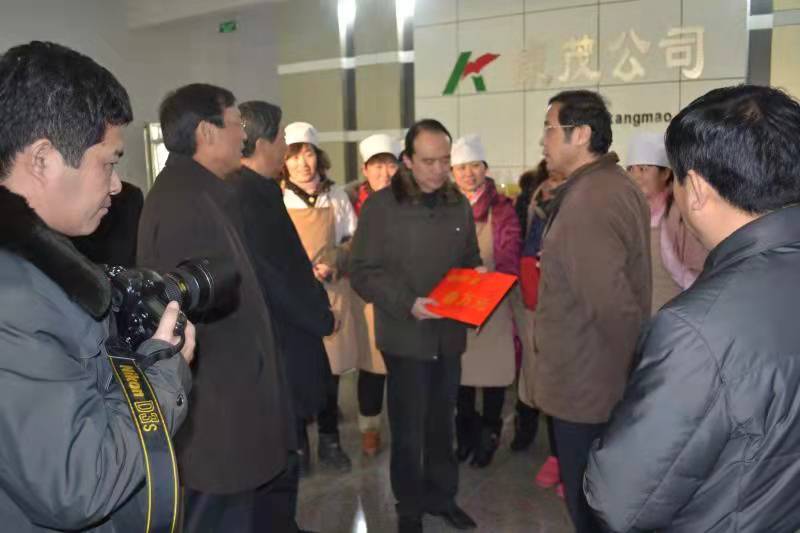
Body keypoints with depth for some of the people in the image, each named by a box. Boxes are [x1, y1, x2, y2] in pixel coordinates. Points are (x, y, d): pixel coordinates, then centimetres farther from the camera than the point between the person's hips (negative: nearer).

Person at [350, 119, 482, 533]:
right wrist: (406, 304, -23)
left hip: (449, 335, 5)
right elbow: (363, 271, -12)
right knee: (408, 430, 7)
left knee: (442, 424, 18)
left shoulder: (459, 205, 7)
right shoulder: (381, 205, -9)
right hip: (405, 337, -4)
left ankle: (442, 495, 36)